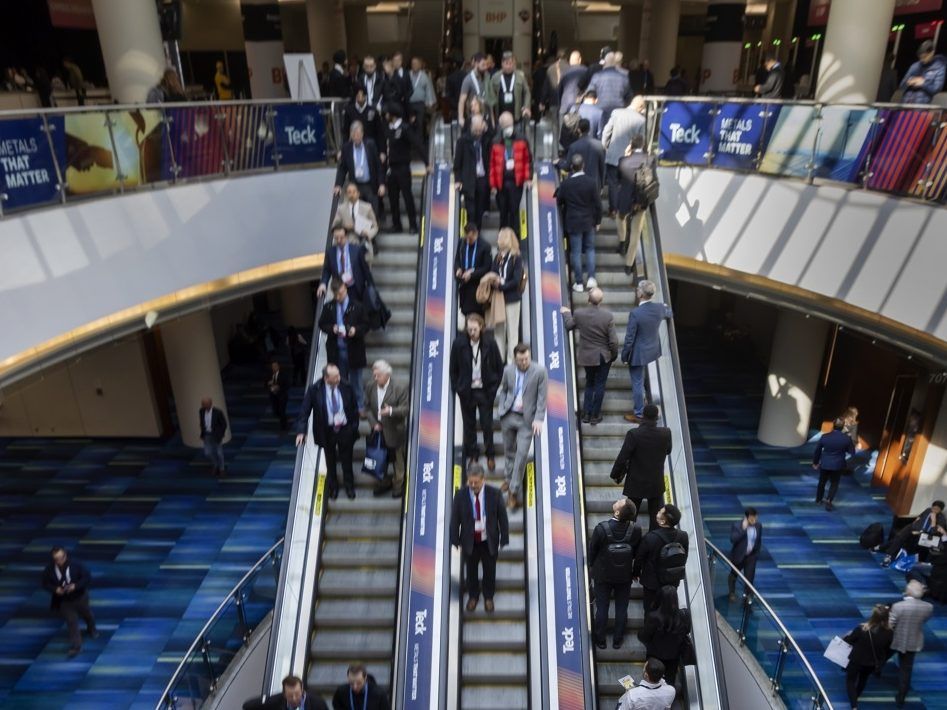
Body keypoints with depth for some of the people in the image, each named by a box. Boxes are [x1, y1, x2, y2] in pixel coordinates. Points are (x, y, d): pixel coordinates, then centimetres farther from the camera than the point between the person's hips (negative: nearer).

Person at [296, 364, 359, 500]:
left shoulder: (346, 388, -10)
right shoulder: (314, 390, -15)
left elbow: (354, 409, 0)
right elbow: (304, 411, -11)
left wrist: (355, 427, -1)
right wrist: (301, 431, -18)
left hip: (345, 429, 1)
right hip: (327, 431, 0)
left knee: (347, 460, 14)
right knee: (330, 462, 16)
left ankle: (349, 487, 34)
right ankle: (333, 488, 37)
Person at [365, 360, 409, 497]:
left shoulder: (400, 389, -18)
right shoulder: (370, 387, -4)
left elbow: (405, 409, -17)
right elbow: (368, 407, 3)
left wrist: (391, 411, -34)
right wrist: (373, 423, -10)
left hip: (394, 431, -4)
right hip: (378, 430, 5)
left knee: (398, 461, 12)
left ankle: (398, 485, 32)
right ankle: (385, 482, 42)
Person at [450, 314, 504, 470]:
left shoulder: (490, 343, -8)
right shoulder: (459, 343, -7)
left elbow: (499, 367, 2)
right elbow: (453, 368, 2)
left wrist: (494, 387, -2)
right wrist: (457, 387, -1)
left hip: (485, 391, -1)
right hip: (466, 391, 1)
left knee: (487, 424, 5)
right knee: (469, 425, 9)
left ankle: (490, 455, 20)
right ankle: (472, 455, 22)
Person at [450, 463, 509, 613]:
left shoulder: (495, 494, -18)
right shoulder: (460, 495, -17)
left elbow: (502, 517, -9)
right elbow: (455, 519, -7)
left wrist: (504, 540, -6)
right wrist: (455, 541, -3)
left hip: (489, 541, 0)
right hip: (469, 541, 0)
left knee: (490, 571, 19)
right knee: (471, 571, 19)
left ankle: (488, 597, 45)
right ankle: (473, 596, 46)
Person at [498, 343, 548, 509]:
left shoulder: (539, 371, -12)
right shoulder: (508, 370, -3)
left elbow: (542, 397, -10)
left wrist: (539, 419, -16)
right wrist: (502, 409, 2)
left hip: (527, 419, -3)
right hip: (508, 416, 3)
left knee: (521, 454, -6)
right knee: (509, 450, 16)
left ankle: (514, 492, 1)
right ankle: (509, 479, 38)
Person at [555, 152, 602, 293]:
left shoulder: (565, 183, -13)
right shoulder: (591, 182, -11)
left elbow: (559, 202, 0)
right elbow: (598, 203, -5)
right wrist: (598, 220, 7)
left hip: (573, 222, -1)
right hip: (589, 221, 1)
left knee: (576, 252, 5)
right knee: (590, 249, 16)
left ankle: (579, 283, 8)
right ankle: (591, 278, 8)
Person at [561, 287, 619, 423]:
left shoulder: (578, 313, -14)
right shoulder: (608, 315, -18)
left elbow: (569, 326, 8)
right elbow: (613, 340, -14)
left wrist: (566, 313, 26)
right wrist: (614, 355, 4)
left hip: (586, 356, 2)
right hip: (603, 356, -2)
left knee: (589, 383, 20)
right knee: (599, 385, 11)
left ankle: (586, 414, 22)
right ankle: (595, 415, 18)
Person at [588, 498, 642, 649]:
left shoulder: (601, 529, -30)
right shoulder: (635, 530, -25)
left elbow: (592, 550, -14)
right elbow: (637, 552, -8)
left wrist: (592, 566, 6)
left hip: (603, 575, -1)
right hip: (625, 576, 1)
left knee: (602, 608, 18)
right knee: (622, 608, 21)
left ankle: (600, 640, 35)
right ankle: (617, 640, 37)